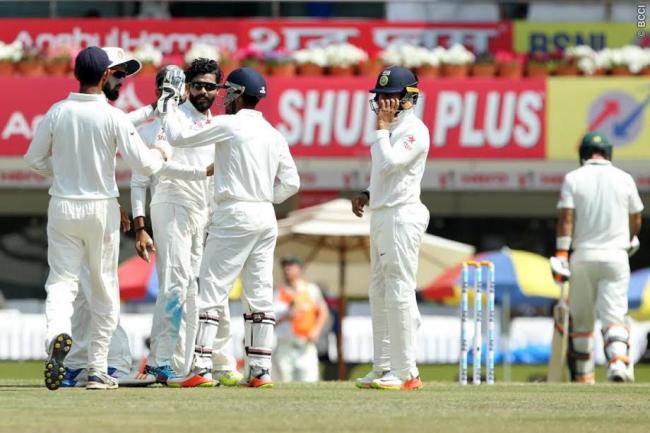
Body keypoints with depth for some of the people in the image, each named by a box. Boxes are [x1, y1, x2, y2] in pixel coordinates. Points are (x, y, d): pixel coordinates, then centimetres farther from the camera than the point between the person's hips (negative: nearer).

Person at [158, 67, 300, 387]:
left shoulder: (229, 125, -7)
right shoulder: (274, 135, 12)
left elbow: (178, 137, -6)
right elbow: (291, 182, 13)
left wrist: (168, 106, 7)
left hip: (235, 215, -7)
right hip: (266, 217, 7)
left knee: (212, 290, -5)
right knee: (260, 295, 8)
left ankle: (201, 368, -11)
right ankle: (260, 369, 5)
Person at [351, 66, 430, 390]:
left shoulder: (414, 131, -12)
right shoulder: (392, 128, 18)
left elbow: (388, 164, -24)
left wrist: (382, 127, -14)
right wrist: (367, 195, 12)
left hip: (401, 215, -10)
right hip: (381, 215, 10)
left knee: (399, 292, -11)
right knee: (380, 293, 12)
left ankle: (406, 372, -11)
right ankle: (383, 367, 16)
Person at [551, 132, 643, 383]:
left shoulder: (573, 179, -1)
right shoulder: (624, 179, 4)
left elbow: (566, 218, -9)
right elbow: (636, 219, 13)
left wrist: (561, 255, -9)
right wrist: (630, 240, 34)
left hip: (584, 256, 0)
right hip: (616, 257, 0)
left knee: (581, 318, 11)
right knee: (614, 315, -5)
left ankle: (583, 376, 17)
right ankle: (619, 362, -30)